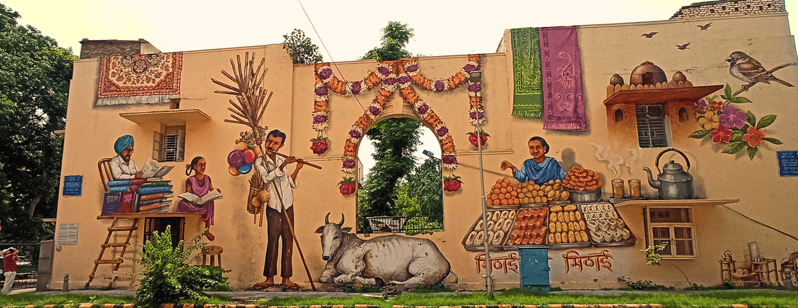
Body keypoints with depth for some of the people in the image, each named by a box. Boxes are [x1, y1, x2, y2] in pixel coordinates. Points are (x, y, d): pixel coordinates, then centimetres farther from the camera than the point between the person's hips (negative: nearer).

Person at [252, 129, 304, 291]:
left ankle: (286, 278, 2)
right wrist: (283, 165, -18)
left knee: (288, 240, -1)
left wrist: (297, 169, 4)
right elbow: (266, 178, -16)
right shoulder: (259, 161, 5)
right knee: (273, 239, -7)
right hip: (273, 206, -3)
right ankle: (270, 278, 1)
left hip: (287, 205, 3)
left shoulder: (282, 161, 17)